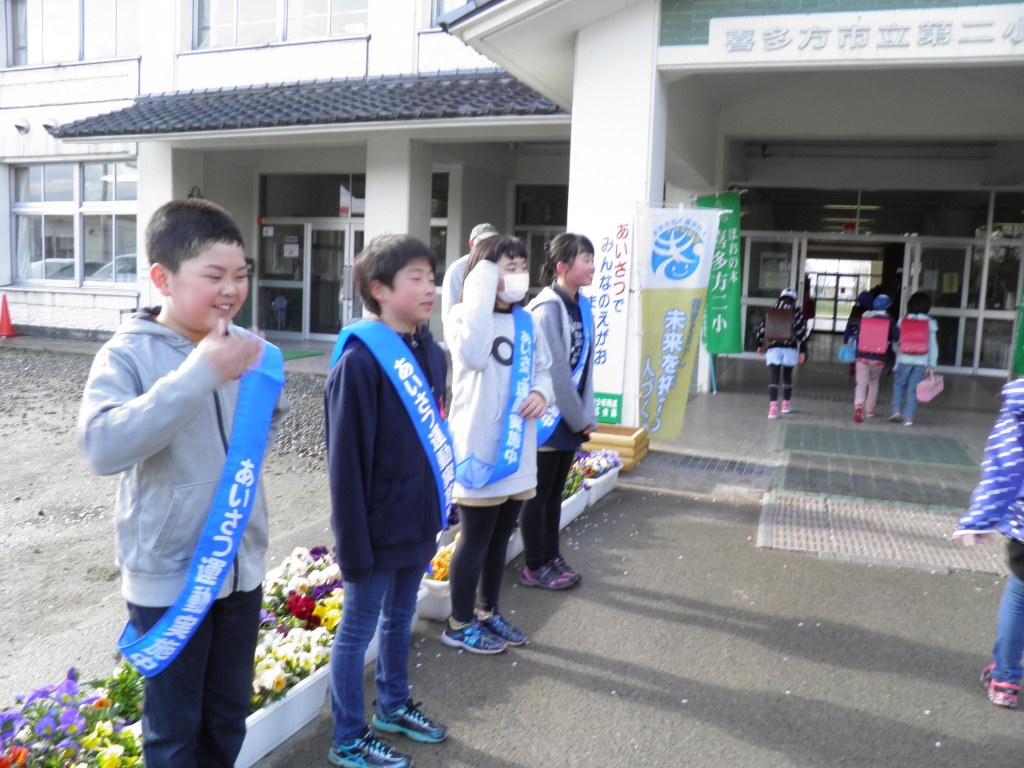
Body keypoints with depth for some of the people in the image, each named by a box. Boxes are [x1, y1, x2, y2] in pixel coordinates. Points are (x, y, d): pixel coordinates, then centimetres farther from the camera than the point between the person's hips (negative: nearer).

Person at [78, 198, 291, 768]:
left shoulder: (248, 349, -2)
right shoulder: (129, 355, -15)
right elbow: (103, 447, -30)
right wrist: (198, 374, -33)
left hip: (243, 566, 5)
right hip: (169, 577, -4)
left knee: (230, 716, 22)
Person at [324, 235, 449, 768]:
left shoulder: (431, 353, 3)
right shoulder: (360, 361, -20)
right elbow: (346, 460, -19)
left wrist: (440, 505, 14)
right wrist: (353, 542, -17)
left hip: (418, 519, 7)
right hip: (377, 525, -7)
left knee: (400, 616, 24)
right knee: (359, 628, 10)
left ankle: (393, 706, 45)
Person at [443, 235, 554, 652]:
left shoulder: (525, 320, 8)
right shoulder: (464, 315, -11)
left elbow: (542, 368, 18)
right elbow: (473, 355, -32)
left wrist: (541, 392, -5)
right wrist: (483, 291, -26)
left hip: (517, 451, 7)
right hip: (480, 452, -7)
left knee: (500, 538, 19)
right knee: (476, 539, 5)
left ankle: (487, 612, 37)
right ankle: (459, 624, 24)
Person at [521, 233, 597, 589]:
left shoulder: (581, 307, 9)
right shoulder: (547, 309, -17)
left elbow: (584, 367, 11)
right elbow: (555, 372, -18)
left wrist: (586, 415, 5)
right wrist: (579, 419, -11)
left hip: (571, 420, 8)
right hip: (549, 419, -8)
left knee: (555, 492, 17)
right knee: (538, 493, 5)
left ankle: (552, 557, 30)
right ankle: (534, 567, 17)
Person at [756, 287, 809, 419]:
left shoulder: (772, 310, 9)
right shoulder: (797, 311, 3)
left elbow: (762, 328, 10)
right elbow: (802, 332, -3)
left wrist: (760, 345, 24)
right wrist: (803, 351, 0)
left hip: (774, 348, 1)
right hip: (790, 348, 0)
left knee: (775, 377, -3)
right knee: (787, 376, 16)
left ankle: (773, 407, -17)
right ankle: (786, 404, 29)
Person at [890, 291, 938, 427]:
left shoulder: (903, 321, 0)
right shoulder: (930, 323, 0)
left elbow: (897, 342, 4)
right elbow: (933, 345, 2)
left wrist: (898, 359, 17)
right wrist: (932, 364, 6)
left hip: (904, 359, 0)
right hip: (922, 361, 0)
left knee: (900, 384, 18)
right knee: (913, 389, 3)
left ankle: (896, 409, 7)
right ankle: (908, 416, 0)